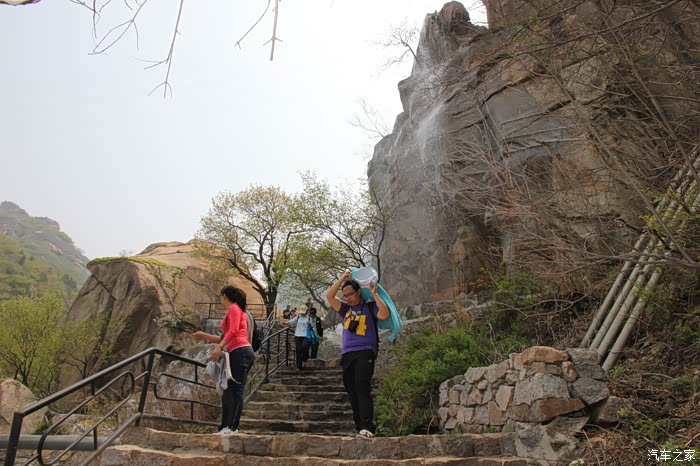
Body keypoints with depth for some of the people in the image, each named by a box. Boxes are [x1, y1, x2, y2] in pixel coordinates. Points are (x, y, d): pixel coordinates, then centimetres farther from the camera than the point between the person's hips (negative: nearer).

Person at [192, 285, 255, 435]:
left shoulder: (234, 308, 0)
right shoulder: (236, 310, 26)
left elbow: (233, 330, -16)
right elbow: (225, 338, 27)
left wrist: (219, 347, -22)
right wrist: (204, 336, 29)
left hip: (240, 352, -9)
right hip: (240, 353, 9)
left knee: (235, 390, -11)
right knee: (230, 391, 8)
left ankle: (232, 427, -11)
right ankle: (226, 427, 11)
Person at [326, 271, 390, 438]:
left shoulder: (370, 307, 4)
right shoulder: (345, 308, 17)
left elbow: (385, 315, -14)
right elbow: (329, 296, 8)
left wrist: (374, 294, -11)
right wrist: (342, 278, 3)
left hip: (365, 352, -5)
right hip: (347, 355, 6)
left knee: (362, 388, -18)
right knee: (352, 392, 5)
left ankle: (367, 427, -22)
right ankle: (358, 427, 11)